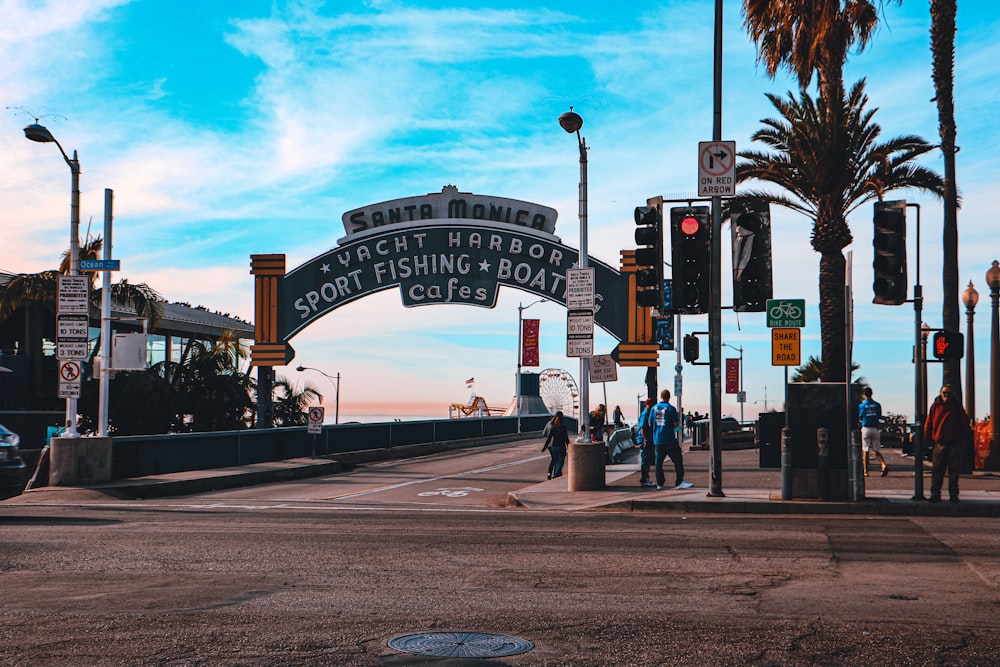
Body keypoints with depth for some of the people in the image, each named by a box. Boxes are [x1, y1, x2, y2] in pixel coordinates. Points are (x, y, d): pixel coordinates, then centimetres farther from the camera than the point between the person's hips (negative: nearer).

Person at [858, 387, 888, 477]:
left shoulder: (861, 405, -5)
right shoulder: (877, 405, 2)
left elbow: (859, 419, 2)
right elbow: (880, 417, 9)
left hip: (866, 428, -2)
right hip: (876, 429, 2)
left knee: (866, 451, 3)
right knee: (877, 451, 9)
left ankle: (866, 472, 4)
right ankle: (884, 465, -15)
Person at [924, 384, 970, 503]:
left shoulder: (957, 407, 5)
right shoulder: (935, 406, 4)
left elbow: (964, 424, 8)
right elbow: (928, 424, 7)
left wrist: (963, 439, 3)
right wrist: (927, 440, 4)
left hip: (955, 444, 0)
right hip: (939, 444, 0)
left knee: (954, 471, 4)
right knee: (937, 471, 0)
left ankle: (953, 495, 10)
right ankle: (935, 494, 4)